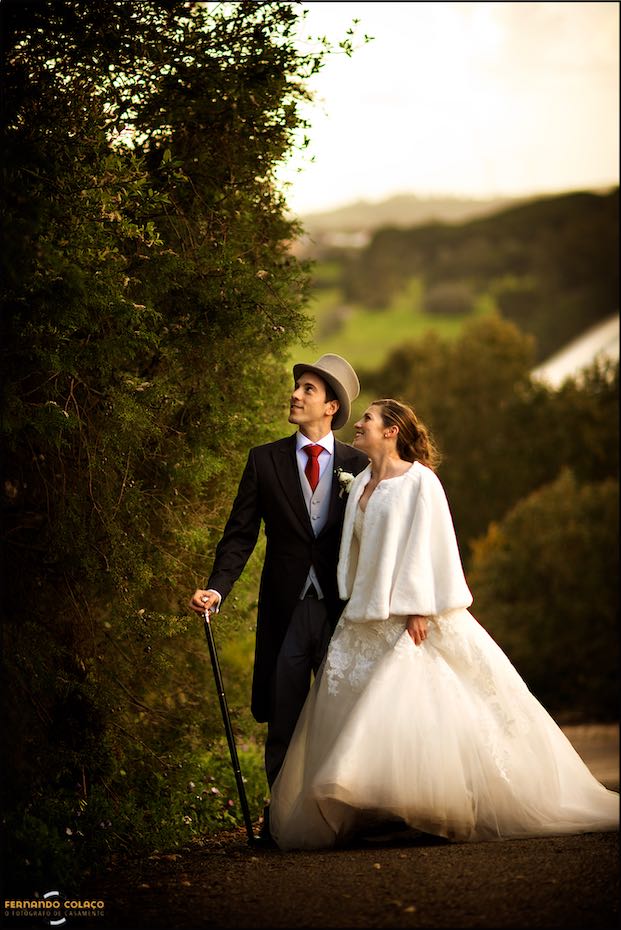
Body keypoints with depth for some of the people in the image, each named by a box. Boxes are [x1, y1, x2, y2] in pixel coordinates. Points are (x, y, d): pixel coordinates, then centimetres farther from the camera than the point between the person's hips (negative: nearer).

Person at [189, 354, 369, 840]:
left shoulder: (358, 464, 5)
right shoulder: (265, 460, 6)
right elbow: (240, 534, 2)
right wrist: (217, 587, -12)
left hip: (342, 606, 0)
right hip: (286, 608, 1)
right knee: (283, 719, 4)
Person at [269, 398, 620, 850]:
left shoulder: (419, 481, -6)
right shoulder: (360, 486, 14)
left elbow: (426, 548, -12)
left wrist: (417, 609, -19)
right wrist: (352, 608, 13)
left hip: (413, 622, -7)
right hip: (367, 624, 7)